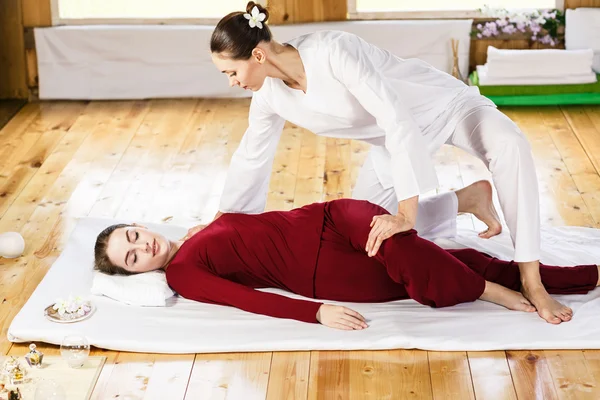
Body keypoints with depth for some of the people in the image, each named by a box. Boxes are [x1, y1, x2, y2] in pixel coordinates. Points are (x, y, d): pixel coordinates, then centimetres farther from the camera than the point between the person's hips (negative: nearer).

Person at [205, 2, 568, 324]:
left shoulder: (333, 50, -36)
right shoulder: (269, 95, -13)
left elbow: (397, 119, -40)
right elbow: (251, 158, 6)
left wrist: (406, 213, -42)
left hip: (441, 104, -7)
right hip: (391, 145, 7)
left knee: (508, 144, -38)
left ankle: (532, 282, -33)